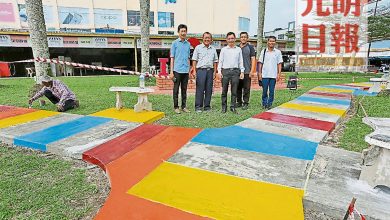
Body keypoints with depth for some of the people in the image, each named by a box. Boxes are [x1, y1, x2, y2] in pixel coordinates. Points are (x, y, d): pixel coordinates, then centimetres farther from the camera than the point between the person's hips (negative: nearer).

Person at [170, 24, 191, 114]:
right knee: (176, 89, 2)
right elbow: (172, 58, -1)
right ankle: (176, 107, 10)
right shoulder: (175, 43, 1)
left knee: (184, 89, 9)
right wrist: (171, 71, -7)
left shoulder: (188, 44, 12)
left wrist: (189, 70, 13)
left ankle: (184, 106, 18)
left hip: (186, 71, 4)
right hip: (177, 70, -4)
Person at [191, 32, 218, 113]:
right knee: (200, 89, -5)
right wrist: (194, 70, -7)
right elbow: (194, 60, 1)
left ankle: (207, 106, 13)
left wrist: (215, 72, 8)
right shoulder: (198, 47, 5)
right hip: (201, 70, -3)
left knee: (209, 89, 5)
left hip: (210, 70, 4)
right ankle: (198, 107, 2)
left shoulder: (213, 49, 14)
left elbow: (215, 61, 16)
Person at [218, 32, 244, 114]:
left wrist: (242, 72, 5)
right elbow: (220, 61, 7)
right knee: (224, 90, 1)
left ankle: (233, 107, 11)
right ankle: (224, 107, 10)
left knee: (234, 91, 3)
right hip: (225, 71, -1)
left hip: (235, 71, 1)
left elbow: (241, 61, 12)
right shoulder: (223, 49, 8)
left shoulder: (239, 49, 12)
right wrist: (219, 71, -3)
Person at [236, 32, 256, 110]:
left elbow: (253, 59, 0)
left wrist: (252, 70, -9)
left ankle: (245, 103, 5)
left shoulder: (250, 47, 5)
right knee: (238, 88, 7)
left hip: (247, 72, -3)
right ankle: (239, 102, 17)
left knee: (246, 89, -2)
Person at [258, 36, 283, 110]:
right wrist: (259, 73, 1)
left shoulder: (278, 52, 5)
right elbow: (260, 63, 7)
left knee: (271, 91, 4)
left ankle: (269, 104, 13)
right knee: (265, 91, 4)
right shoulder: (263, 51, 6)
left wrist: (279, 74, -3)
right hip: (265, 75, 0)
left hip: (273, 75, 0)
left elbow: (279, 64, 5)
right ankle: (264, 103, 15)